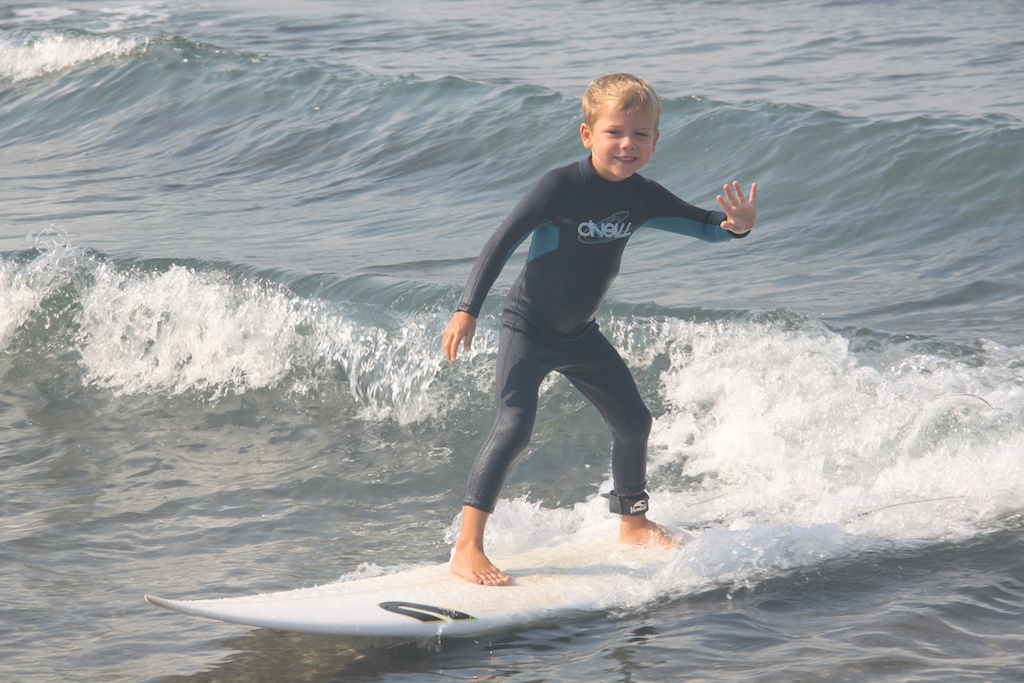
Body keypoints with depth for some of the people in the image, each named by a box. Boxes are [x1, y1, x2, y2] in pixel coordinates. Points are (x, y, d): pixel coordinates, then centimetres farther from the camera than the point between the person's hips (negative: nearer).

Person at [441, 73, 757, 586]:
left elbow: (703, 226, 1)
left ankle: (632, 523, 40)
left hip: (580, 333, 7)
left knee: (634, 421, 15)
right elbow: (503, 242, -20)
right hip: (527, 329, -7)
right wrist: (467, 310, -24)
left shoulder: (642, 197, -6)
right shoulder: (562, 186, -23)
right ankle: (467, 548, -24)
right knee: (514, 427, -23)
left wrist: (737, 225, -23)